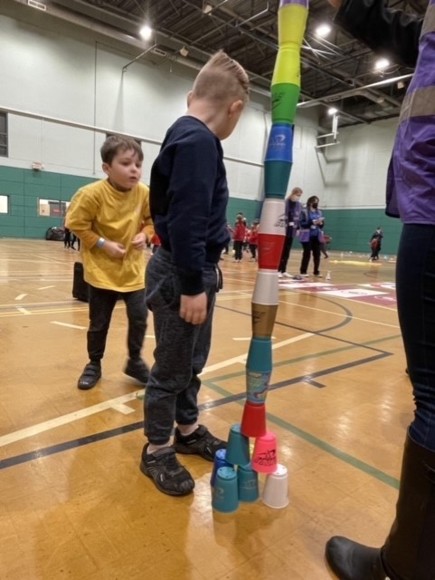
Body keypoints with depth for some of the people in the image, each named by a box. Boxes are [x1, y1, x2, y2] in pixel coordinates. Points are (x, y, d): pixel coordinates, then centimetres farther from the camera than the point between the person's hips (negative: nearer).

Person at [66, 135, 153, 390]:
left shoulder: (144, 193, -7)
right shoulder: (93, 194, -18)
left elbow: (151, 219, 10)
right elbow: (76, 224, -10)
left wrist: (144, 235, -8)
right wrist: (102, 244, -16)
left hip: (134, 269, 3)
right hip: (102, 270, -2)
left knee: (139, 318, 1)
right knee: (99, 323, 8)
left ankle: (135, 361, 25)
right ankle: (94, 365, 30)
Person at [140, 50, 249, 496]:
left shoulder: (188, 135, 16)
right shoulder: (198, 141, -16)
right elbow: (185, 220, -24)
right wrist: (192, 285, -21)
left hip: (198, 271, 10)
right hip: (182, 275, -10)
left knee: (192, 364, 20)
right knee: (171, 369, 4)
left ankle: (187, 430, 37)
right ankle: (157, 449, 23)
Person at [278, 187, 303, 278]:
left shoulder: (299, 205, 6)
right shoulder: (284, 203, -11)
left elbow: (299, 217, 12)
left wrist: (297, 228, 6)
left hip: (292, 231, 5)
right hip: (283, 230, -5)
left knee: (287, 251, 10)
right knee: (281, 251, -1)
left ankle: (283, 270, 17)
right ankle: (278, 270, 5)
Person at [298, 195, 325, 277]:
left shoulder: (319, 212, 11)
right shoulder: (304, 211, -5)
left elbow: (321, 225, 15)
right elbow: (301, 223, -13)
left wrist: (321, 223, -8)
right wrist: (312, 222, -20)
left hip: (317, 236, 5)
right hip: (307, 236, -5)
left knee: (317, 254, 4)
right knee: (307, 254, -5)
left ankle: (316, 272, 14)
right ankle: (303, 271, 6)